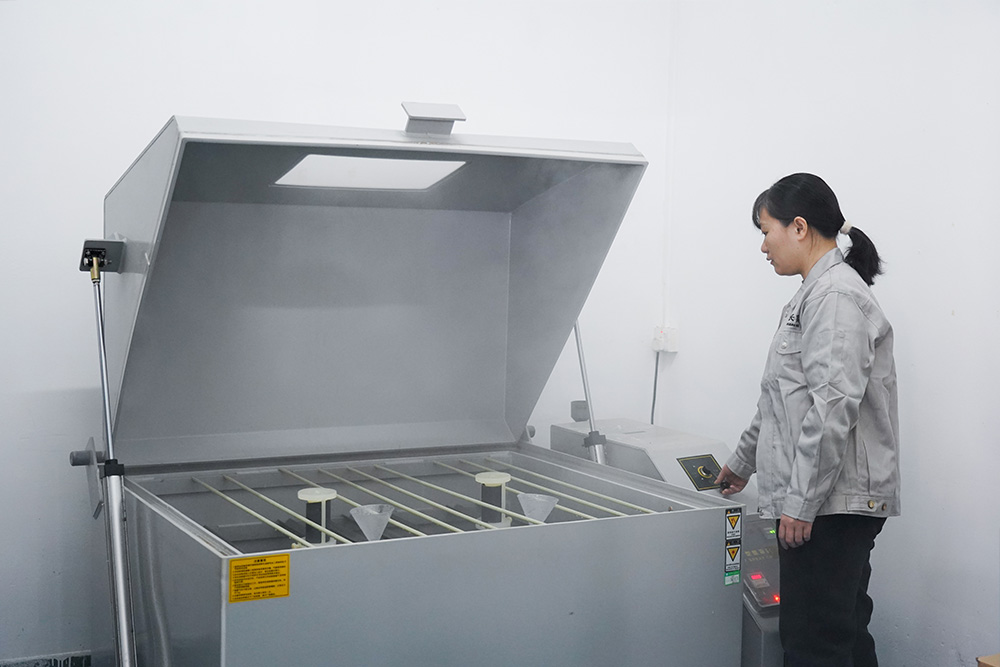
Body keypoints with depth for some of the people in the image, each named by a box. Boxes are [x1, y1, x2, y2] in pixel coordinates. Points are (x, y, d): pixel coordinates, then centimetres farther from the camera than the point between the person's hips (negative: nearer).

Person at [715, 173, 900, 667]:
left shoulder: (836, 295, -13)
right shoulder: (815, 293, 19)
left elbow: (834, 407, -22)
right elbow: (786, 399, 28)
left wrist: (801, 501, -21)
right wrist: (742, 463, 36)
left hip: (830, 502, -10)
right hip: (834, 503, 10)